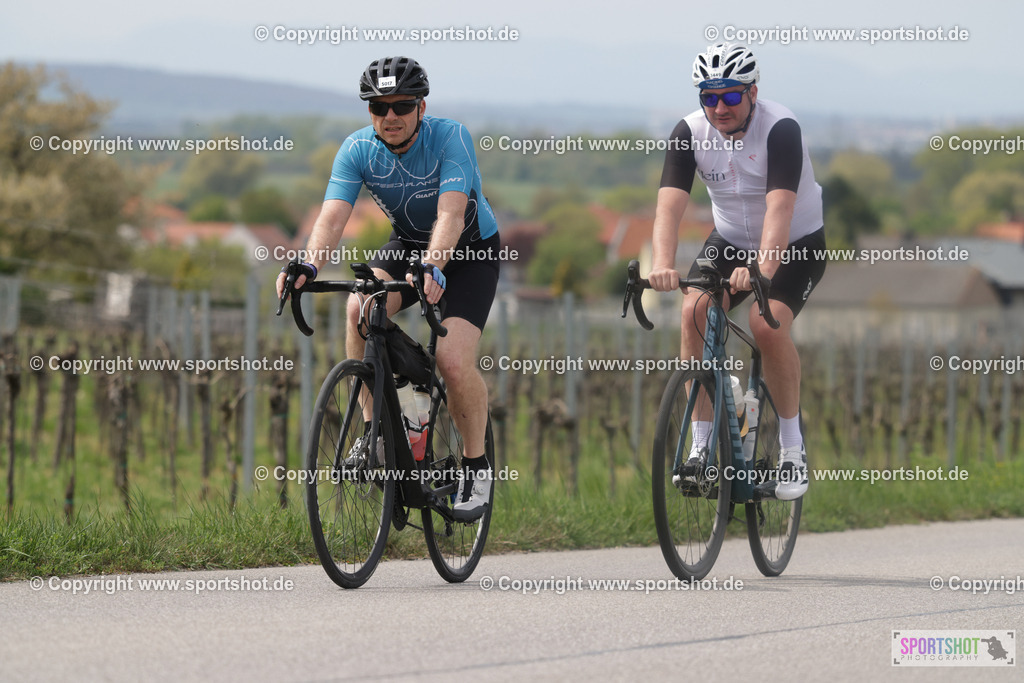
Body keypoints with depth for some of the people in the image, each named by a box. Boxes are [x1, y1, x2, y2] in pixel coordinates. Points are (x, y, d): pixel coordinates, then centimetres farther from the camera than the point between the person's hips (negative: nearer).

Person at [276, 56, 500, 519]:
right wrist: (309, 266, -48)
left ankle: (476, 466, 1)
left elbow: (451, 213, -40)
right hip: (407, 244, 4)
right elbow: (333, 216, -28)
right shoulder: (358, 149, -17)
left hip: (469, 251, -3)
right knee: (361, 308, -29)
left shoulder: (450, 137, -27)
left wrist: (433, 267, -58)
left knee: (454, 362, -23)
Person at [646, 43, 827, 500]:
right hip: (731, 240, 4)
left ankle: (792, 447, -11)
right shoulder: (690, 133, -16)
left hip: (797, 244, -4)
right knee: (695, 311, -23)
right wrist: (662, 265, -46)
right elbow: (669, 205, -27)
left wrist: (764, 267, -57)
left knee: (768, 323, -28)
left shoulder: (780, 129, -27)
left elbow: (779, 207, -40)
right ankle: (702, 445, -14)